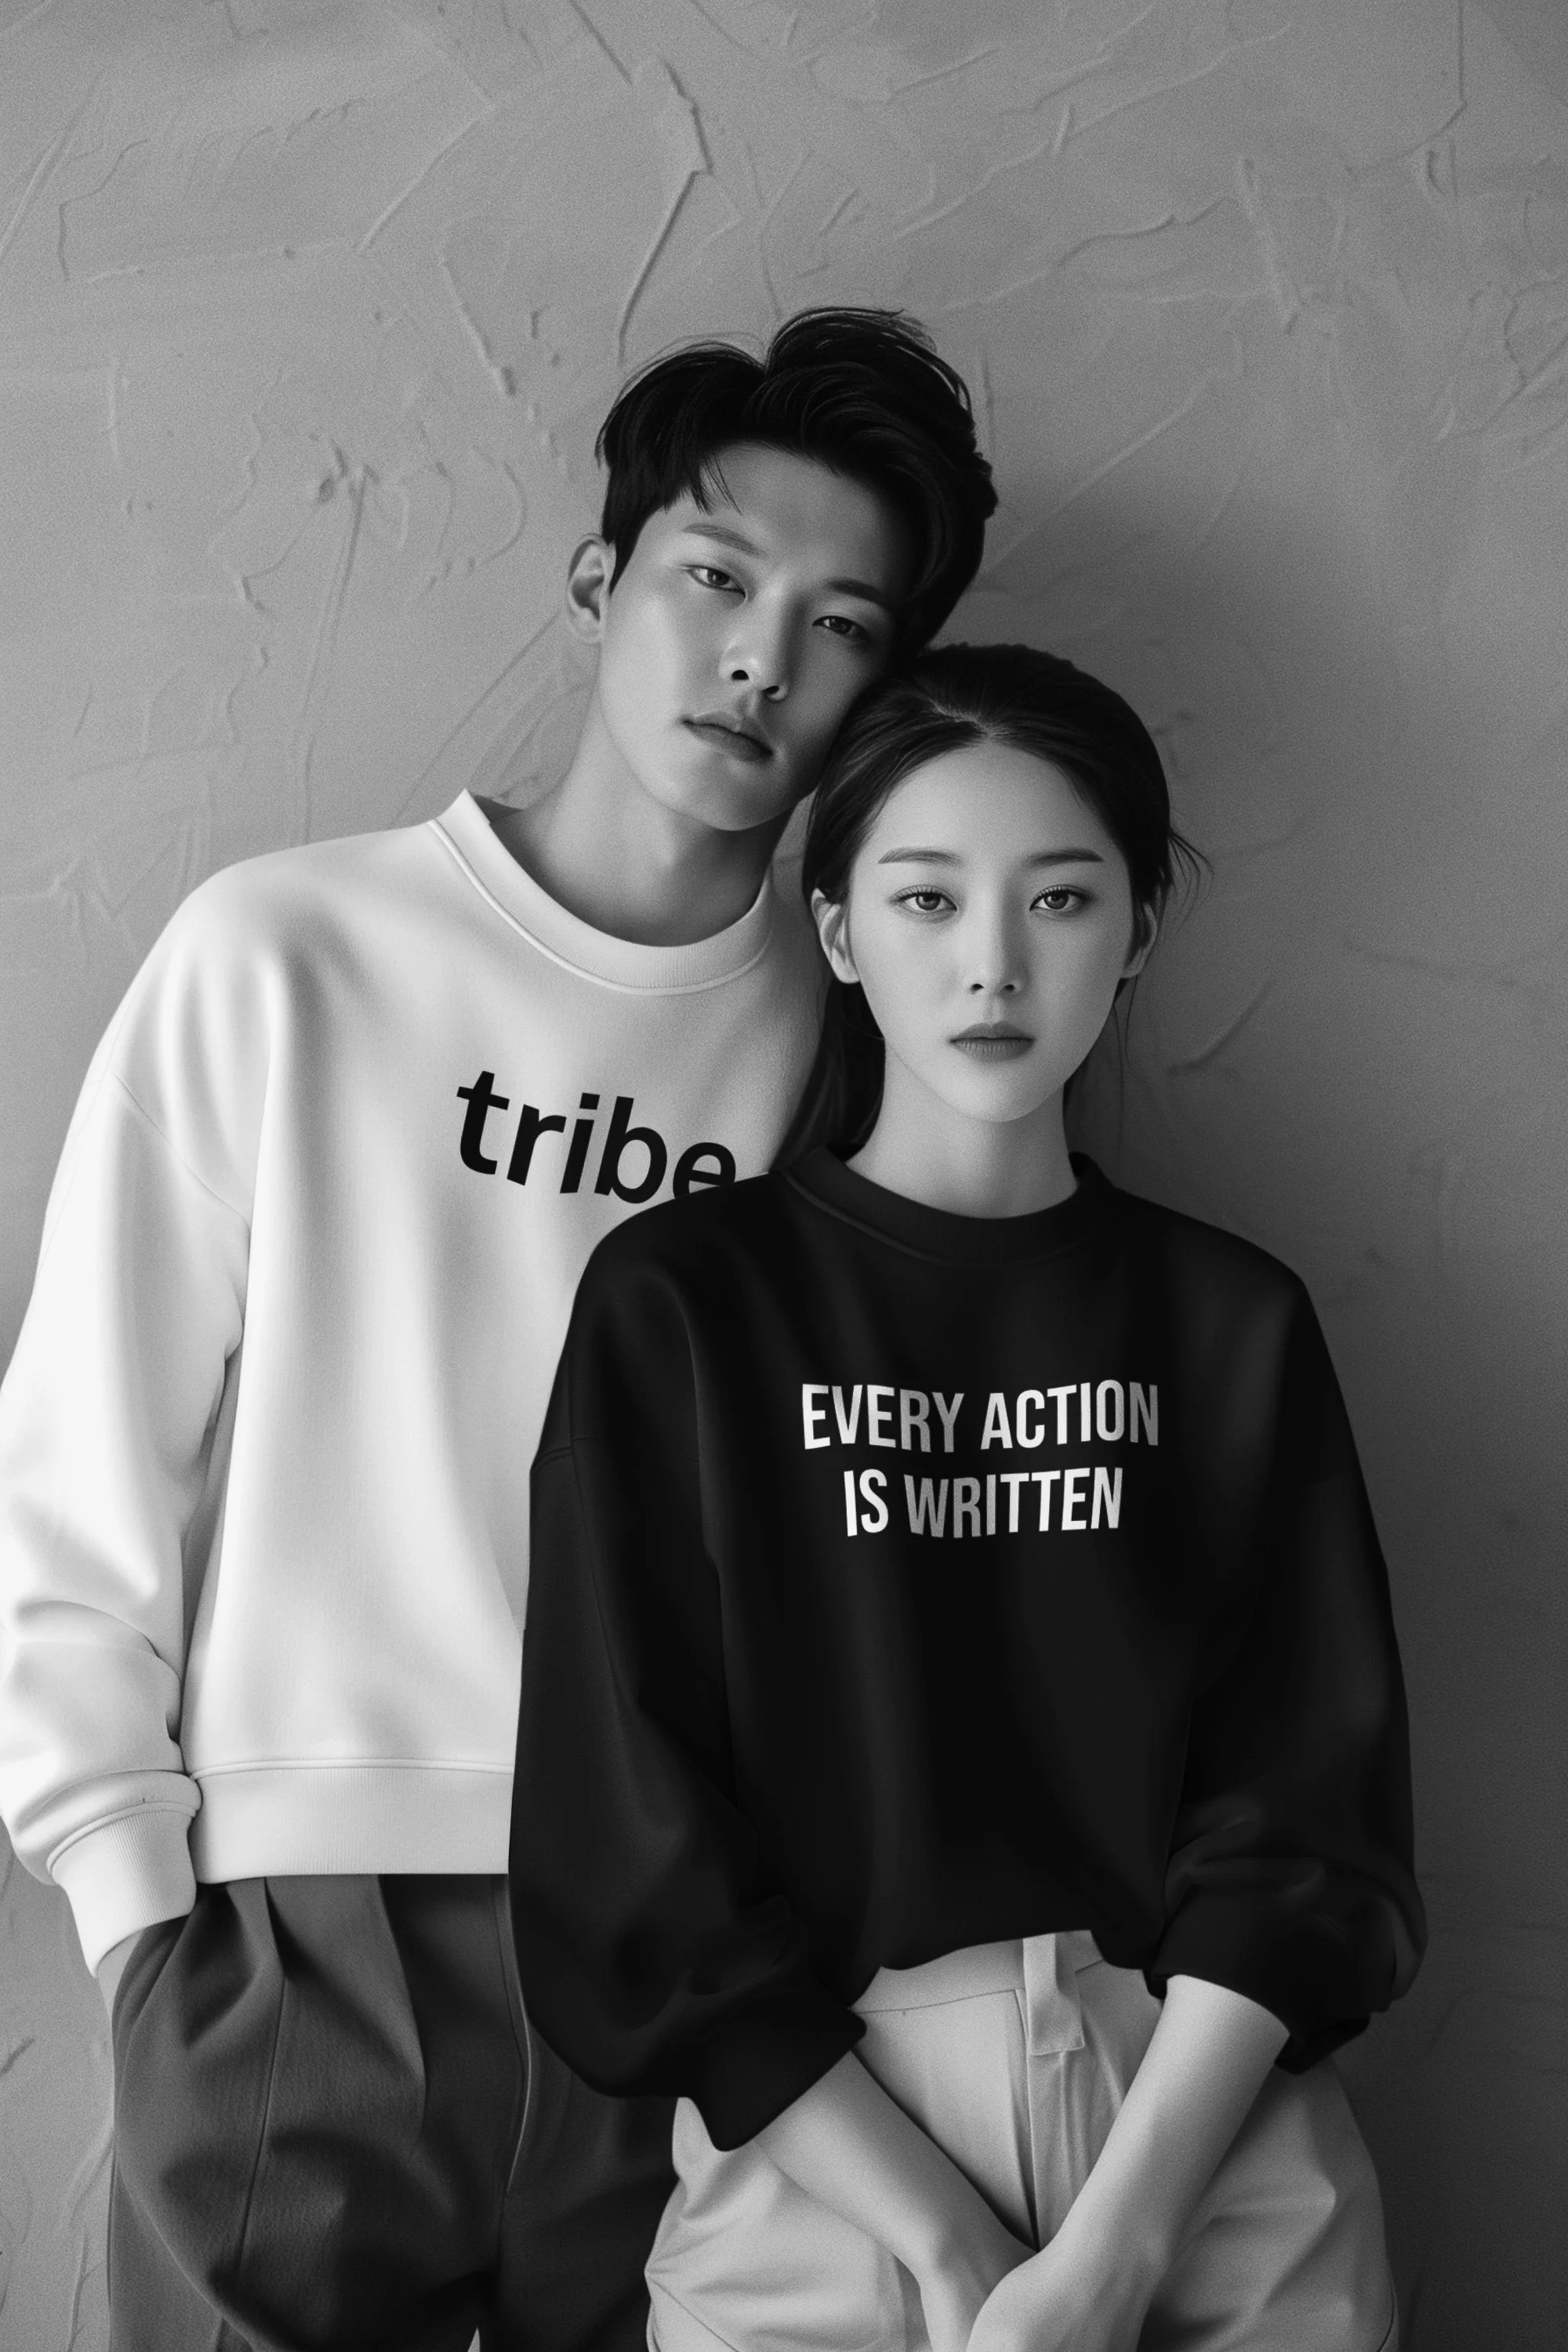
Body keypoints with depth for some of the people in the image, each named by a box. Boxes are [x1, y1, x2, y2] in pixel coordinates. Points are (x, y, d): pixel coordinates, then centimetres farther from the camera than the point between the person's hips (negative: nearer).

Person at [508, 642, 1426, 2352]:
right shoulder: (681, 1307, -2)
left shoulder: (1232, 1326, 5)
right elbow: (638, 1866, -6)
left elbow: (1298, 1824, -2)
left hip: (1212, 2156, 2)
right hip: (825, 2157, -2)